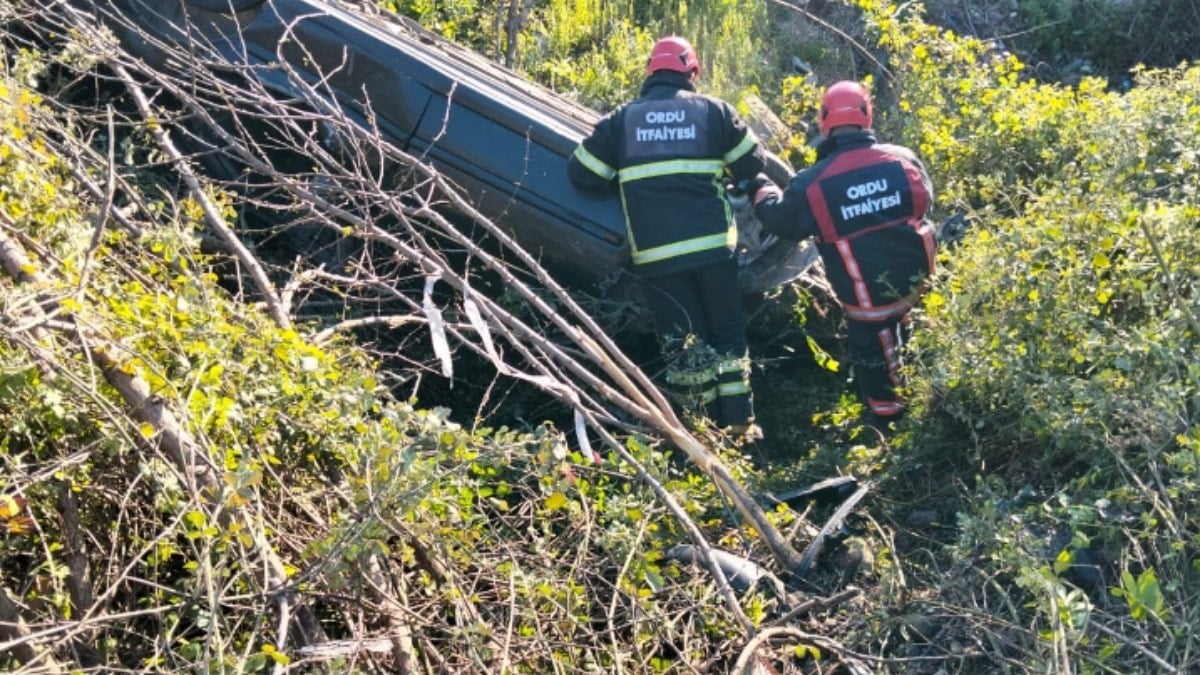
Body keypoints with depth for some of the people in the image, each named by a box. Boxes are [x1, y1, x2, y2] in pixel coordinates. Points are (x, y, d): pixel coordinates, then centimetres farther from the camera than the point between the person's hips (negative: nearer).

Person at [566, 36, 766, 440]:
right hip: (712, 245, 0)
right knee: (728, 335, 15)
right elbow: (752, 164, 13)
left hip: (656, 255, 0)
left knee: (685, 343, 9)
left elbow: (582, 175, 9)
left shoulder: (622, 119, 8)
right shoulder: (713, 109, 7)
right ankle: (740, 424, 15)